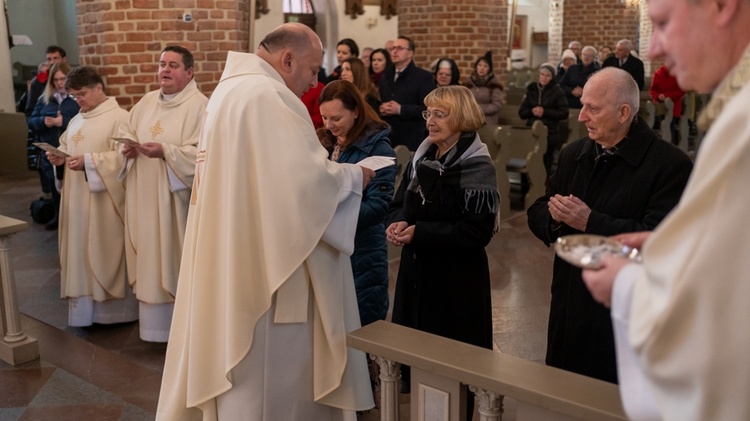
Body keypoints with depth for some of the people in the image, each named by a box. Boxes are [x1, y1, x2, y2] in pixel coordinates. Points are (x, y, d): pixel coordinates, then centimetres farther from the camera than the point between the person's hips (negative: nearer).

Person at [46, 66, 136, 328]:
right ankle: (84, 305, 17)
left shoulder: (119, 117, -10)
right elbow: (66, 146, 21)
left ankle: (113, 307, 10)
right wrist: (60, 156, -1)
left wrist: (88, 161, -24)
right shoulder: (77, 120, 15)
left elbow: (123, 156, -19)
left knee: (105, 251, -1)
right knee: (82, 251, 9)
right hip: (78, 199, 8)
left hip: (104, 201, -7)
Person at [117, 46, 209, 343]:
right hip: (144, 197, 7)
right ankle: (152, 320, 23)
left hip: (175, 198, -6)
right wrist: (129, 146, -5)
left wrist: (165, 151, -26)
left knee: (176, 259, 0)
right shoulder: (147, 101, 13)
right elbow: (125, 132, 17)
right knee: (149, 256, 11)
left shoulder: (199, 105, -10)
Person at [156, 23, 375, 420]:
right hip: (263, 263, -10)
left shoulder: (230, 89, 14)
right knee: (267, 371, 4)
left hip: (230, 260, 10)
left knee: (239, 365, 20)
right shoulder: (268, 95, -18)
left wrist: (336, 172, 13)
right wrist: (354, 175, -4)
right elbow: (307, 178, -23)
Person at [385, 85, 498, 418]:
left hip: (457, 278, -6)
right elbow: (398, 204, 14)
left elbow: (476, 232, -19)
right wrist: (397, 224, -10)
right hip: (416, 270, 7)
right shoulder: (421, 157, 9)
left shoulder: (478, 166, -12)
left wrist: (419, 232, -23)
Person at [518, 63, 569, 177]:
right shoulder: (531, 90, 10)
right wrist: (532, 111, -11)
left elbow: (564, 113, -5)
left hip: (550, 134, -3)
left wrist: (545, 112, -14)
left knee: (546, 165, -2)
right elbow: (521, 112, 10)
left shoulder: (557, 92, 1)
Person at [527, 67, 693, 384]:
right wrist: (555, 216, -12)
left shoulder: (670, 164, -12)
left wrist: (590, 222, -23)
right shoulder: (573, 154, 9)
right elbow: (537, 214, 11)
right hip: (568, 308, 6)